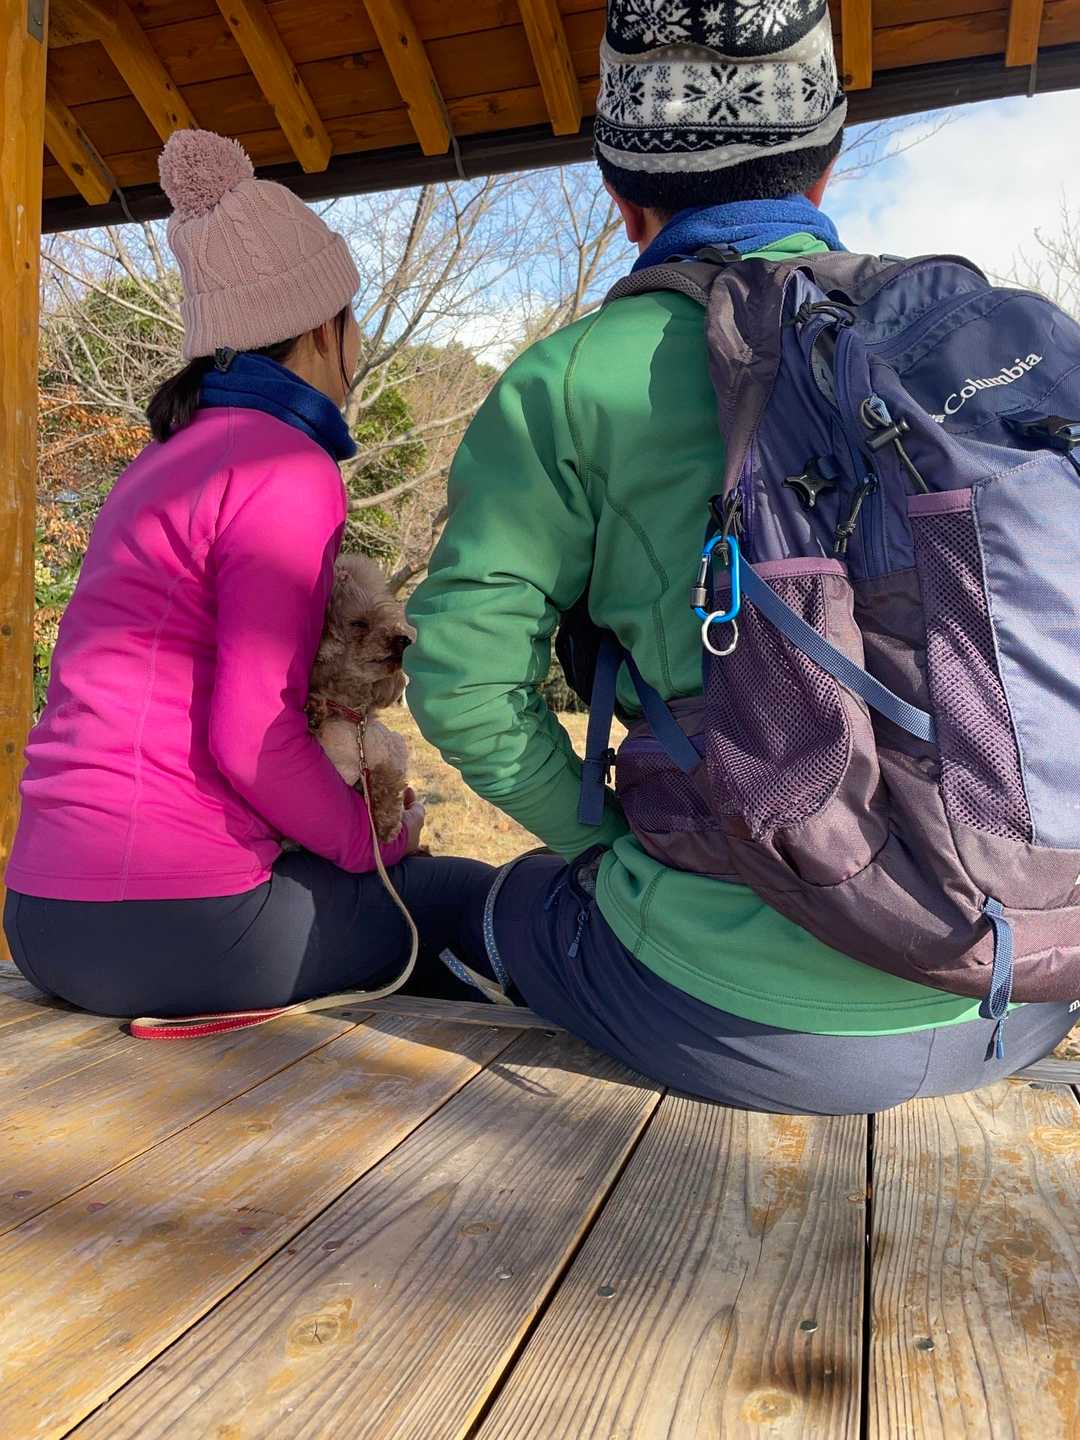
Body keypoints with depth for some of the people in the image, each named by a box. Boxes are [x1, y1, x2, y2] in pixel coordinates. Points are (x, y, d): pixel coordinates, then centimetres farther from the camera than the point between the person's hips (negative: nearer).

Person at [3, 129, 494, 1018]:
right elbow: (253, 739, -20)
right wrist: (373, 839, -2)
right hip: (168, 919, -9)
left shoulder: (174, 455, 16)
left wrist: (350, 812, 13)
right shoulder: (289, 474, -13)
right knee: (462, 896, 10)